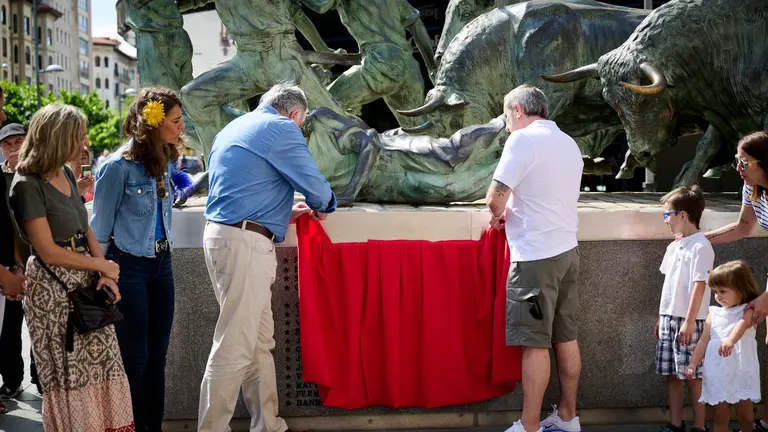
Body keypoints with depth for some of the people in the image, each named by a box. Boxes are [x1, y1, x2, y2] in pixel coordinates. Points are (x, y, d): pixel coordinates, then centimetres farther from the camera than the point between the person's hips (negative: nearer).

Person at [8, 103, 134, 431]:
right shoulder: (27, 185, -15)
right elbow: (49, 252, -17)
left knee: (102, 364, 6)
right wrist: (103, 265, -8)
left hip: (86, 281, 7)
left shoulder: (65, 174, 9)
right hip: (53, 287, -7)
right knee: (70, 374, 0)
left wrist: (104, 275, -3)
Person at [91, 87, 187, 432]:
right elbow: (100, 228, -9)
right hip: (129, 267, -7)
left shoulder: (166, 161, 4)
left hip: (161, 263, 7)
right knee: (134, 358, 2)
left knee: (157, 354, 11)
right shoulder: (118, 166, -17)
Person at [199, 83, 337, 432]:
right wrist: (322, 207, 17)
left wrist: (285, 213, 29)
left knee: (260, 342, 13)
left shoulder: (234, 128, 22)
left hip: (221, 234, 10)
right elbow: (314, 186, -4)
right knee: (234, 347, -6)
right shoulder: (281, 128, -5)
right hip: (245, 244, -10)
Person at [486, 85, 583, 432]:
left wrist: (498, 215, 5)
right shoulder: (569, 144, 15)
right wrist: (512, 213, 16)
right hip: (567, 250, 8)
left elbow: (495, 198, -15)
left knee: (535, 344, -4)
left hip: (536, 257, -8)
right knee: (566, 339, 13)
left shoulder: (523, 139, -10)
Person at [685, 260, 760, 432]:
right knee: (720, 416, 6)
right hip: (717, 373, 4)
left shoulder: (748, 311, -4)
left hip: (741, 372, -3)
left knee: (745, 415, 4)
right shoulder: (714, 313, 10)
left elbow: (742, 324, -26)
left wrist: (730, 340, -47)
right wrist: (693, 364, 2)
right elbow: (704, 341, 10)